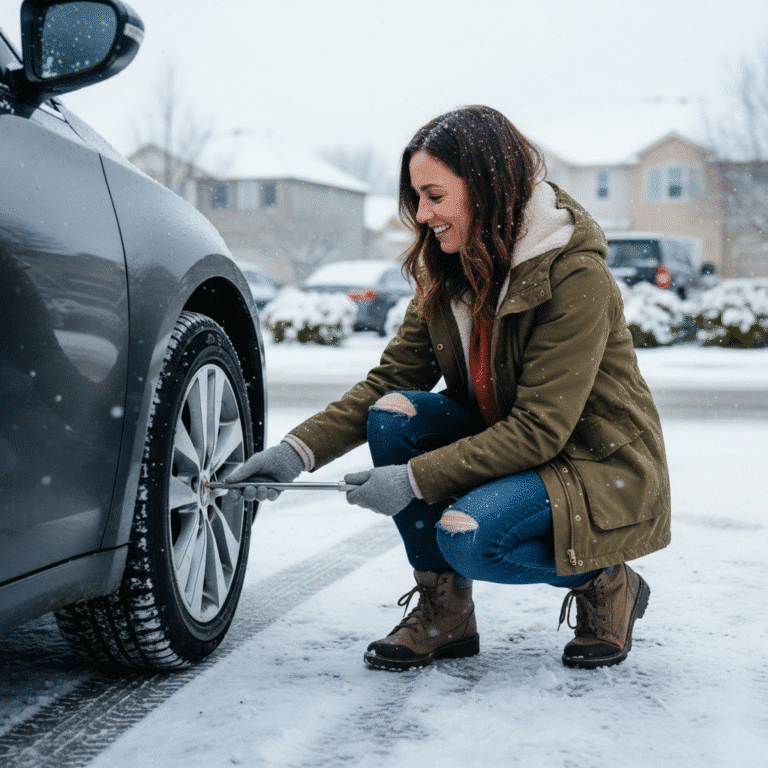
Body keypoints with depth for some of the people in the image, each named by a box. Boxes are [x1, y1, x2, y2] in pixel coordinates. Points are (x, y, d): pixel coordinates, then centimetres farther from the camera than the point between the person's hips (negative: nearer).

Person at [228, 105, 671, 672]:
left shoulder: (576, 276, -23)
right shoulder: (445, 271, 0)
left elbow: (540, 429, -26)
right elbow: (390, 378, -2)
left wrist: (416, 478, -29)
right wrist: (300, 450, -16)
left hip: (600, 463, -7)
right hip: (507, 445, 7)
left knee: (467, 536, -32)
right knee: (393, 414, -18)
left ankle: (606, 585, -2)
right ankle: (444, 614, -5)